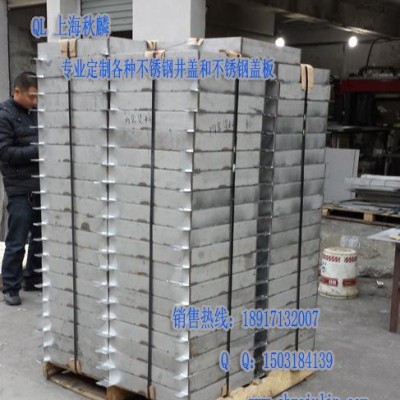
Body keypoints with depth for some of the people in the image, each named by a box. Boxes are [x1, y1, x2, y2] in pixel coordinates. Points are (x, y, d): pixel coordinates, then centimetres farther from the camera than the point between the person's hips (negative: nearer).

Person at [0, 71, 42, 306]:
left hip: (41, 185, 6)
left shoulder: (36, 112, 11)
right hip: (20, 189, -6)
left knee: (41, 237, 12)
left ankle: (33, 279, 27)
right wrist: (37, 150, -19)